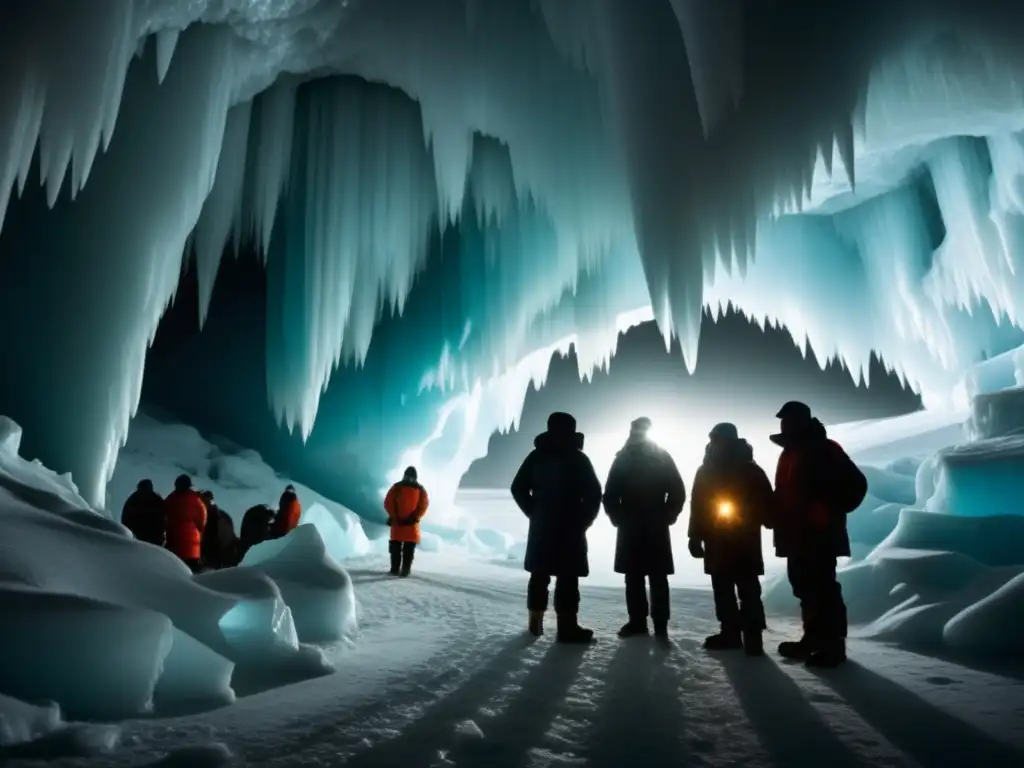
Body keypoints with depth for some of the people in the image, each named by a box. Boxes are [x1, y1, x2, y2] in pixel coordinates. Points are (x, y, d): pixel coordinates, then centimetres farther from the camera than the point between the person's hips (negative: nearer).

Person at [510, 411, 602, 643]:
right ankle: (567, 627, -3)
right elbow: (594, 493, -9)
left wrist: (534, 513, 11)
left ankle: (536, 622, 18)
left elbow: (518, 488, 6)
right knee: (567, 577, -3)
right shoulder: (577, 458, -5)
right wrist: (585, 519, 2)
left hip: (540, 527, 5)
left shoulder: (536, 456, 7)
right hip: (570, 527, -5)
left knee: (539, 575, 12)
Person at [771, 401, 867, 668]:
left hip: (820, 534, -9)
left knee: (823, 587, -7)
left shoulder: (824, 450, -10)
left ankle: (833, 644, 1)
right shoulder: (789, 453, 17)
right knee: (805, 587, 14)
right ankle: (813, 638, 24)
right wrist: (779, 520, 11)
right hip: (797, 534, 9)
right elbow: (783, 494, 22)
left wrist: (831, 512, -16)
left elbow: (856, 483, -15)